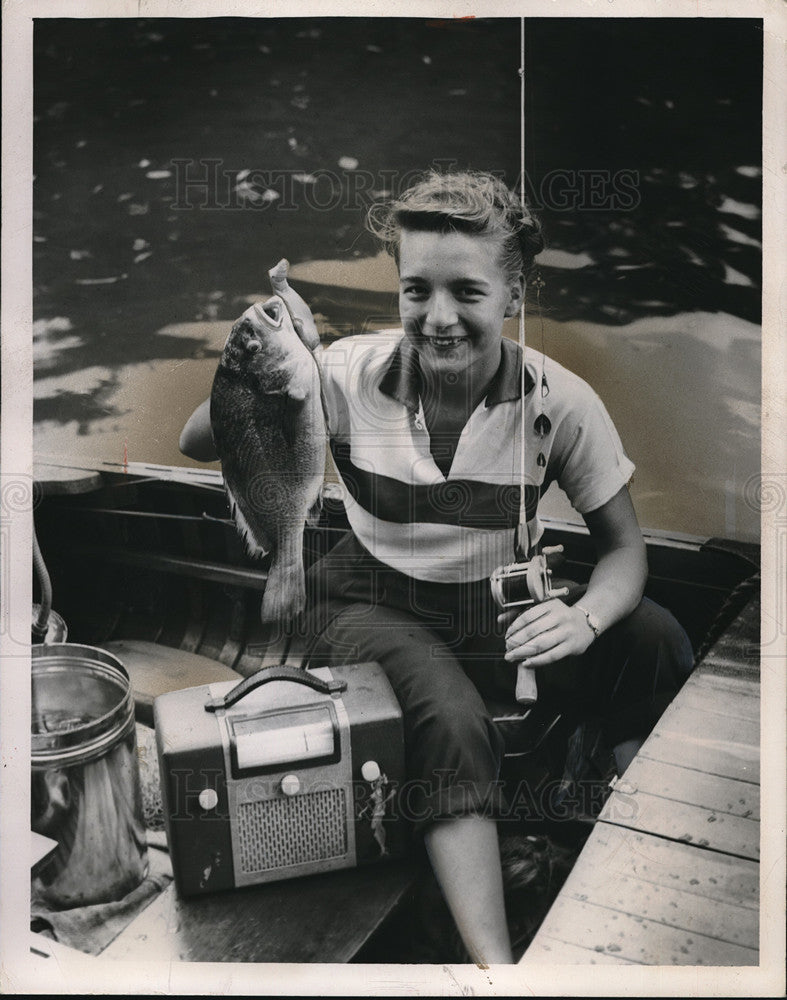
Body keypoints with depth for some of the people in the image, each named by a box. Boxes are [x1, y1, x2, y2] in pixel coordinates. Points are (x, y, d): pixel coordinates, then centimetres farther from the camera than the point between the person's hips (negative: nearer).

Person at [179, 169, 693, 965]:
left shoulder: (560, 401, -13)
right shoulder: (354, 375, -14)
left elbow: (624, 547, -5)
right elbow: (196, 445, -11)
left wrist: (585, 620, -28)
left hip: (503, 611, 2)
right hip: (378, 607, -1)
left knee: (657, 645, -24)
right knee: (451, 722, -34)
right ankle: (494, 964, -20)